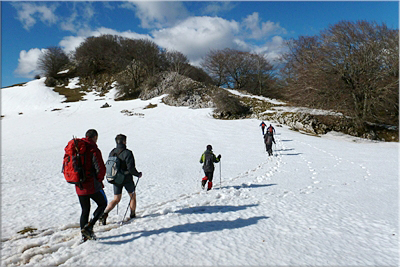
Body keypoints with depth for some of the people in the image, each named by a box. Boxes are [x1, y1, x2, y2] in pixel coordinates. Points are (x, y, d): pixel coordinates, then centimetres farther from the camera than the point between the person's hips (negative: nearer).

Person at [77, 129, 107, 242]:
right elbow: (101, 168, -21)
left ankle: (84, 235, 23)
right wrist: (99, 180, -2)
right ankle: (89, 226, -1)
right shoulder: (94, 149, -14)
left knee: (85, 210, 18)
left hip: (79, 186, 7)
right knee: (102, 204, 13)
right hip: (92, 185, -7)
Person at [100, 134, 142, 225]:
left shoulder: (112, 152, 2)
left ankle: (105, 213, -3)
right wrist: (138, 174, -5)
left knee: (116, 199, 14)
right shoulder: (127, 153, -18)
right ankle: (133, 215, 26)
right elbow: (131, 168, -21)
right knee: (133, 196, 16)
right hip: (127, 179, -5)